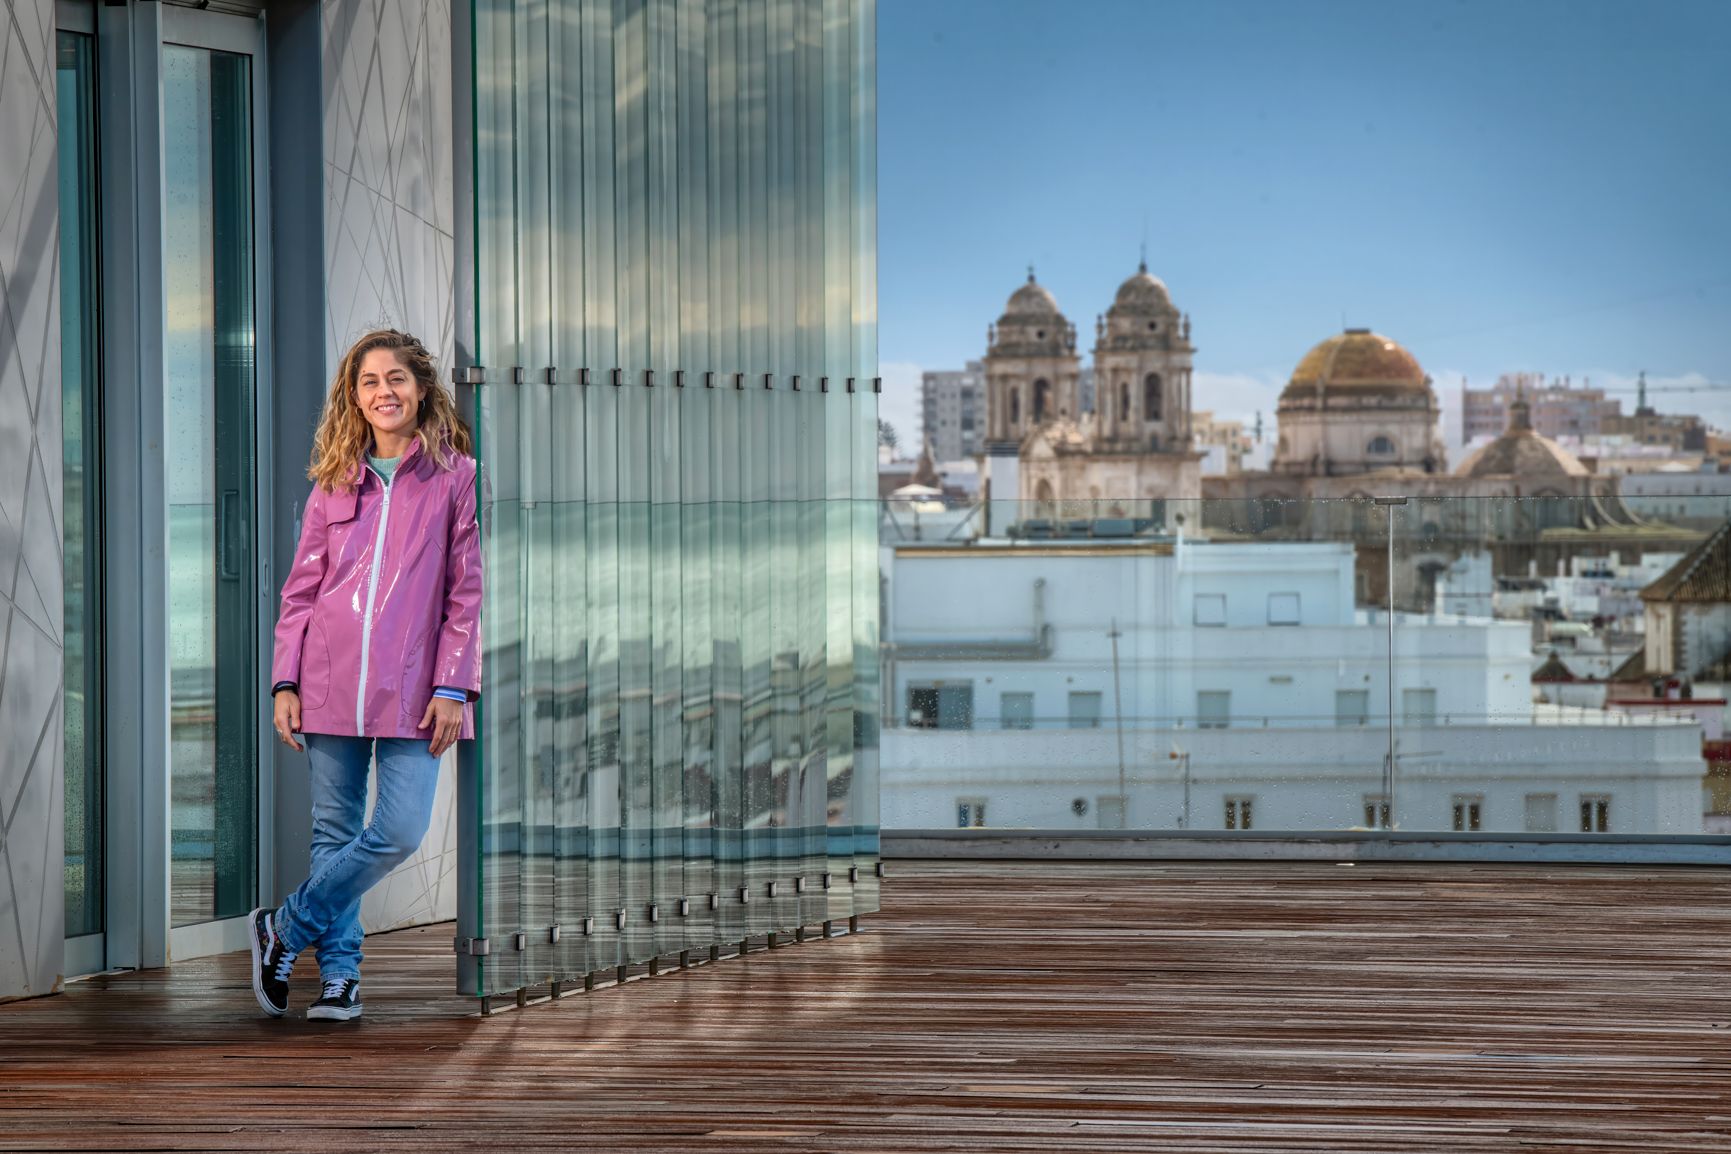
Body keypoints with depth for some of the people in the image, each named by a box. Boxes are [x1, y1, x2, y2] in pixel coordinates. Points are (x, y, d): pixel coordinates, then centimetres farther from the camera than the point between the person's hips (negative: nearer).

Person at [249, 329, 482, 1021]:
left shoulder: (456, 477, 3)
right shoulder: (335, 483, 11)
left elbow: (466, 592, 1)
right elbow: (301, 588, 11)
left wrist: (452, 686, -7)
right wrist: (285, 682, 3)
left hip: (413, 688, -2)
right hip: (332, 680, 2)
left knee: (401, 832, -11)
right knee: (335, 831, 4)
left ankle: (284, 929, 5)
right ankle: (339, 972, 14)